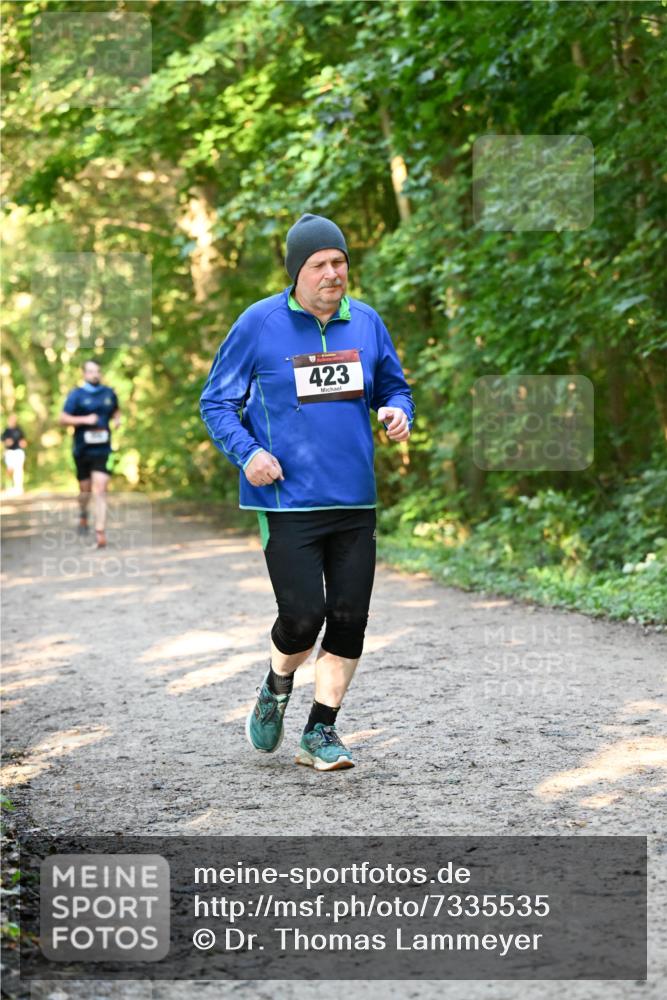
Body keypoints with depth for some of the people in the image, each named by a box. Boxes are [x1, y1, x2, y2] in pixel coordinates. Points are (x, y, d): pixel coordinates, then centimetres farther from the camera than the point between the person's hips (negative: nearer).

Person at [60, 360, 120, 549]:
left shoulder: (109, 393, 8)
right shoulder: (77, 395, -3)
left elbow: (116, 411, 26)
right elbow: (63, 419, -6)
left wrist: (117, 419, 4)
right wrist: (84, 420, -18)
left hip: (103, 449, 0)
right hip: (82, 449, 0)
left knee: (100, 490, -13)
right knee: (85, 489, 13)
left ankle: (100, 532, -18)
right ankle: (83, 514, 45)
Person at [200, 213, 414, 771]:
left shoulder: (366, 322, 8)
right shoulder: (260, 324, -4)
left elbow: (393, 385, 21)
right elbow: (217, 401, 2)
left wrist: (398, 412, -2)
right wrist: (246, 452, -15)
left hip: (354, 500, 4)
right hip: (286, 501, -4)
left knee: (349, 618, 2)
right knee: (303, 615, -11)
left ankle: (321, 731, 16)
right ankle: (276, 689, 22)